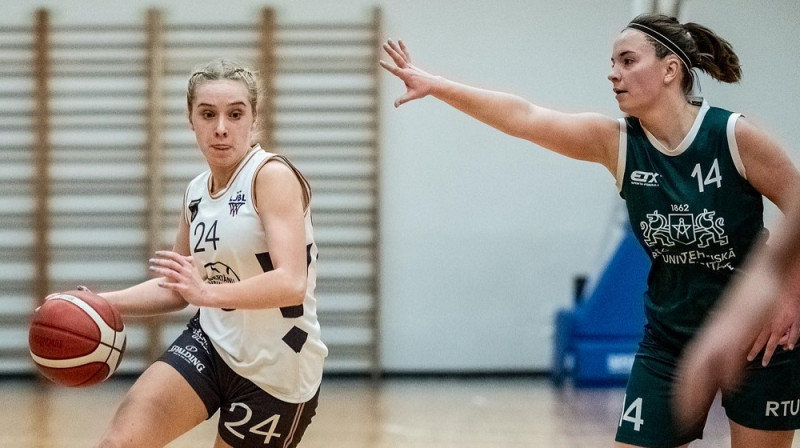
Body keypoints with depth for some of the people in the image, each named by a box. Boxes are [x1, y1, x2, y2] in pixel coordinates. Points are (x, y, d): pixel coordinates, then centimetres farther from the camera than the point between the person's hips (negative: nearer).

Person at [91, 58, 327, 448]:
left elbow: (293, 283, -27)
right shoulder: (196, 193, 7)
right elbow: (178, 287, 19)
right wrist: (102, 303, 5)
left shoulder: (273, 175, -15)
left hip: (276, 370, -6)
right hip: (210, 342, 6)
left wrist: (209, 293, -40)